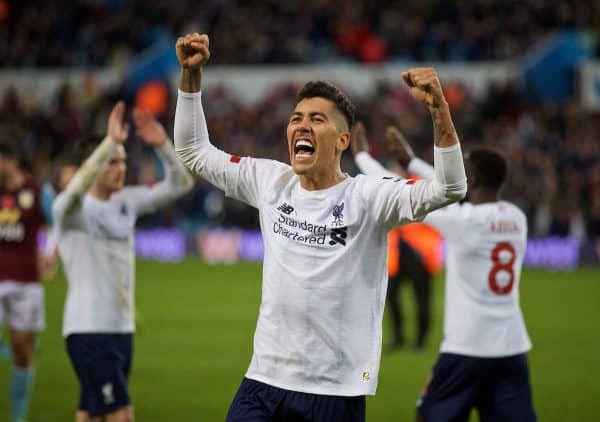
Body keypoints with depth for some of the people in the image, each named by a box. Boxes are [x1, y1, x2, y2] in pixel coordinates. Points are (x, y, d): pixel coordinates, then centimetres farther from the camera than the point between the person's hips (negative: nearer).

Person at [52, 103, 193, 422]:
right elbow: (79, 186, -34)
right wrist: (111, 141, -37)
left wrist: (162, 145, -8)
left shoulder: (127, 201, 10)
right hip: (88, 328, -7)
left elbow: (180, 184, 9)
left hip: (121, 327, 7)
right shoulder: (71, 208, -10)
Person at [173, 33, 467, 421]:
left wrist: (439, 108, -34)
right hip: (264, 380, 4)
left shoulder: (368, 197, -9)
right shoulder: (270, 182, 6)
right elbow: (194, 151, 15)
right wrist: (191, 75, 4)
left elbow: (450, 190, -22)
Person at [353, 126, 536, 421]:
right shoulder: (516, 218, 7)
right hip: (513, 349, 5)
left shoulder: (462, 219, -12)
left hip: (466, 349, -5)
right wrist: (411, 161, 28)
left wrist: (362, 155, 12)